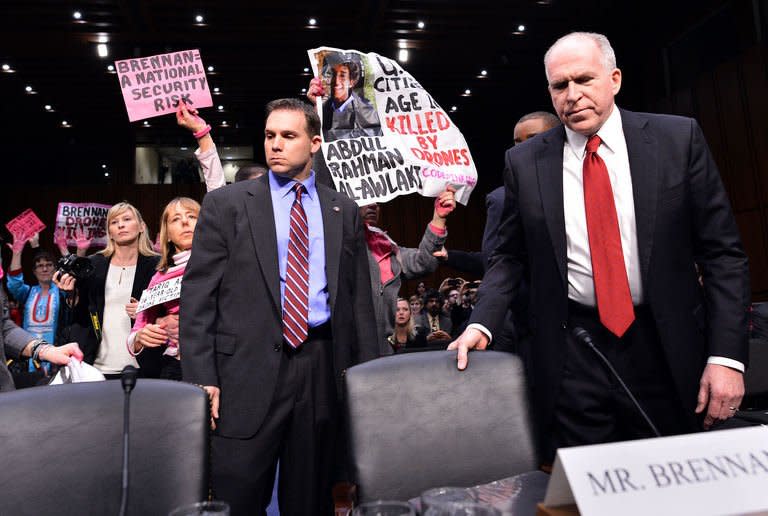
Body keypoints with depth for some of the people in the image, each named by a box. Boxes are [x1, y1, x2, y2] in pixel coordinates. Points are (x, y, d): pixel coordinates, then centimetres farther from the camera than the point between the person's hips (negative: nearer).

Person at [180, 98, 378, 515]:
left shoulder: (344, 212, 9)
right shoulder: (225, 204, 2)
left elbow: (359, 298, 9)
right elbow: (197, 296, -2)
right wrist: (201, 378, -9)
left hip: (323, 370, 2)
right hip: (249, 370, -2)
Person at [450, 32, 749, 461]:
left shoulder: (679, 138, -1)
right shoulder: (525, 162, 0)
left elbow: (723, 252, -1)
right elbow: (510, 257, 6)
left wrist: (727, 356, -7)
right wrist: (481, 324, -9)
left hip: (666, 351, 1)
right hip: (572, 354, 0)